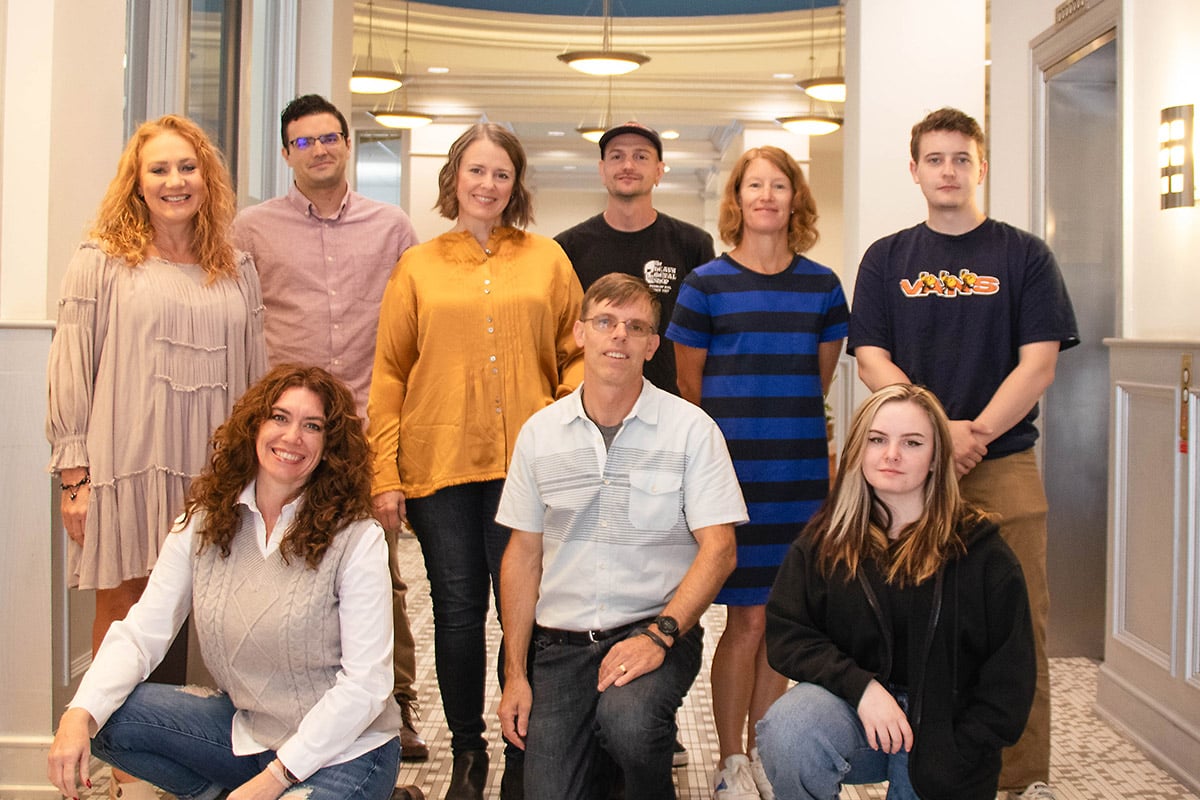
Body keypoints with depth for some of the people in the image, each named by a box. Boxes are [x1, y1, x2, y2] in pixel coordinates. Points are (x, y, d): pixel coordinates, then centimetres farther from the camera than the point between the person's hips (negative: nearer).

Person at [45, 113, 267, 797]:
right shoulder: (102, 262, 3)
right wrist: (74, 474, -4)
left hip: (212, 471, 3)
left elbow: (258, 374, 14)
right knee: (123, 607, 2)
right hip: (126, 465, -2)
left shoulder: (237, 270, 12)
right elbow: (72, 374, 0)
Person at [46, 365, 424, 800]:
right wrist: (80, 714, -23)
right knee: (106, 720, -12)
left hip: (344, 747, -4)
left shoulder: (356, 539, -14)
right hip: (247, 728, 4)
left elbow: (365, 683, -16)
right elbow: (140, 633, -5)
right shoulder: (203, 523, -1)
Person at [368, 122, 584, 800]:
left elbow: (576, 351, 11)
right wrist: (384, 476, 0)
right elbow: (389, 374, 6)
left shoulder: (547, 258, 9)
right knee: (458, 611, 6)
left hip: (525, 461, 0)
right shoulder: (417, 267, 9)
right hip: (438, 464, 1)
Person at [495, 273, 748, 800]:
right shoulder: (540, 432, 7)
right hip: (561, 644, 3)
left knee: (627, 718, -33)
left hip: (656, 628, -3)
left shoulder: (690, 428, -3)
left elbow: (718, 548, -6)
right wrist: (514, 672, 5)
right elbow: (523, 554, 10)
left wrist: (658, 635, -19)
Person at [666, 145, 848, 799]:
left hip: (802, 474, 4)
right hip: (734, 471, -3)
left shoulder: (821, 285, 8)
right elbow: (689, 385, 4)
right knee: (747, 619, -1)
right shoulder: (706, 284, -2)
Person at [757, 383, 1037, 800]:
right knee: (785, 731, -29)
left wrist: (953, 761, -9)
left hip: (941, 729, 1)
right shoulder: (824, 540, 3)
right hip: (852, 703, 0)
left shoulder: (980, 550, -2)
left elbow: (1009, 675, -1)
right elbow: (785, 634, -2)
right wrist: (862, 686, -18)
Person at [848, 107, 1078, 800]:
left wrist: (975, 433, -14)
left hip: (1004, 464, -1)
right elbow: (871, 360, 2)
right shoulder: (887, 259, 10)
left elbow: (1039, 364, -1)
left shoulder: (1024, 256, 6)